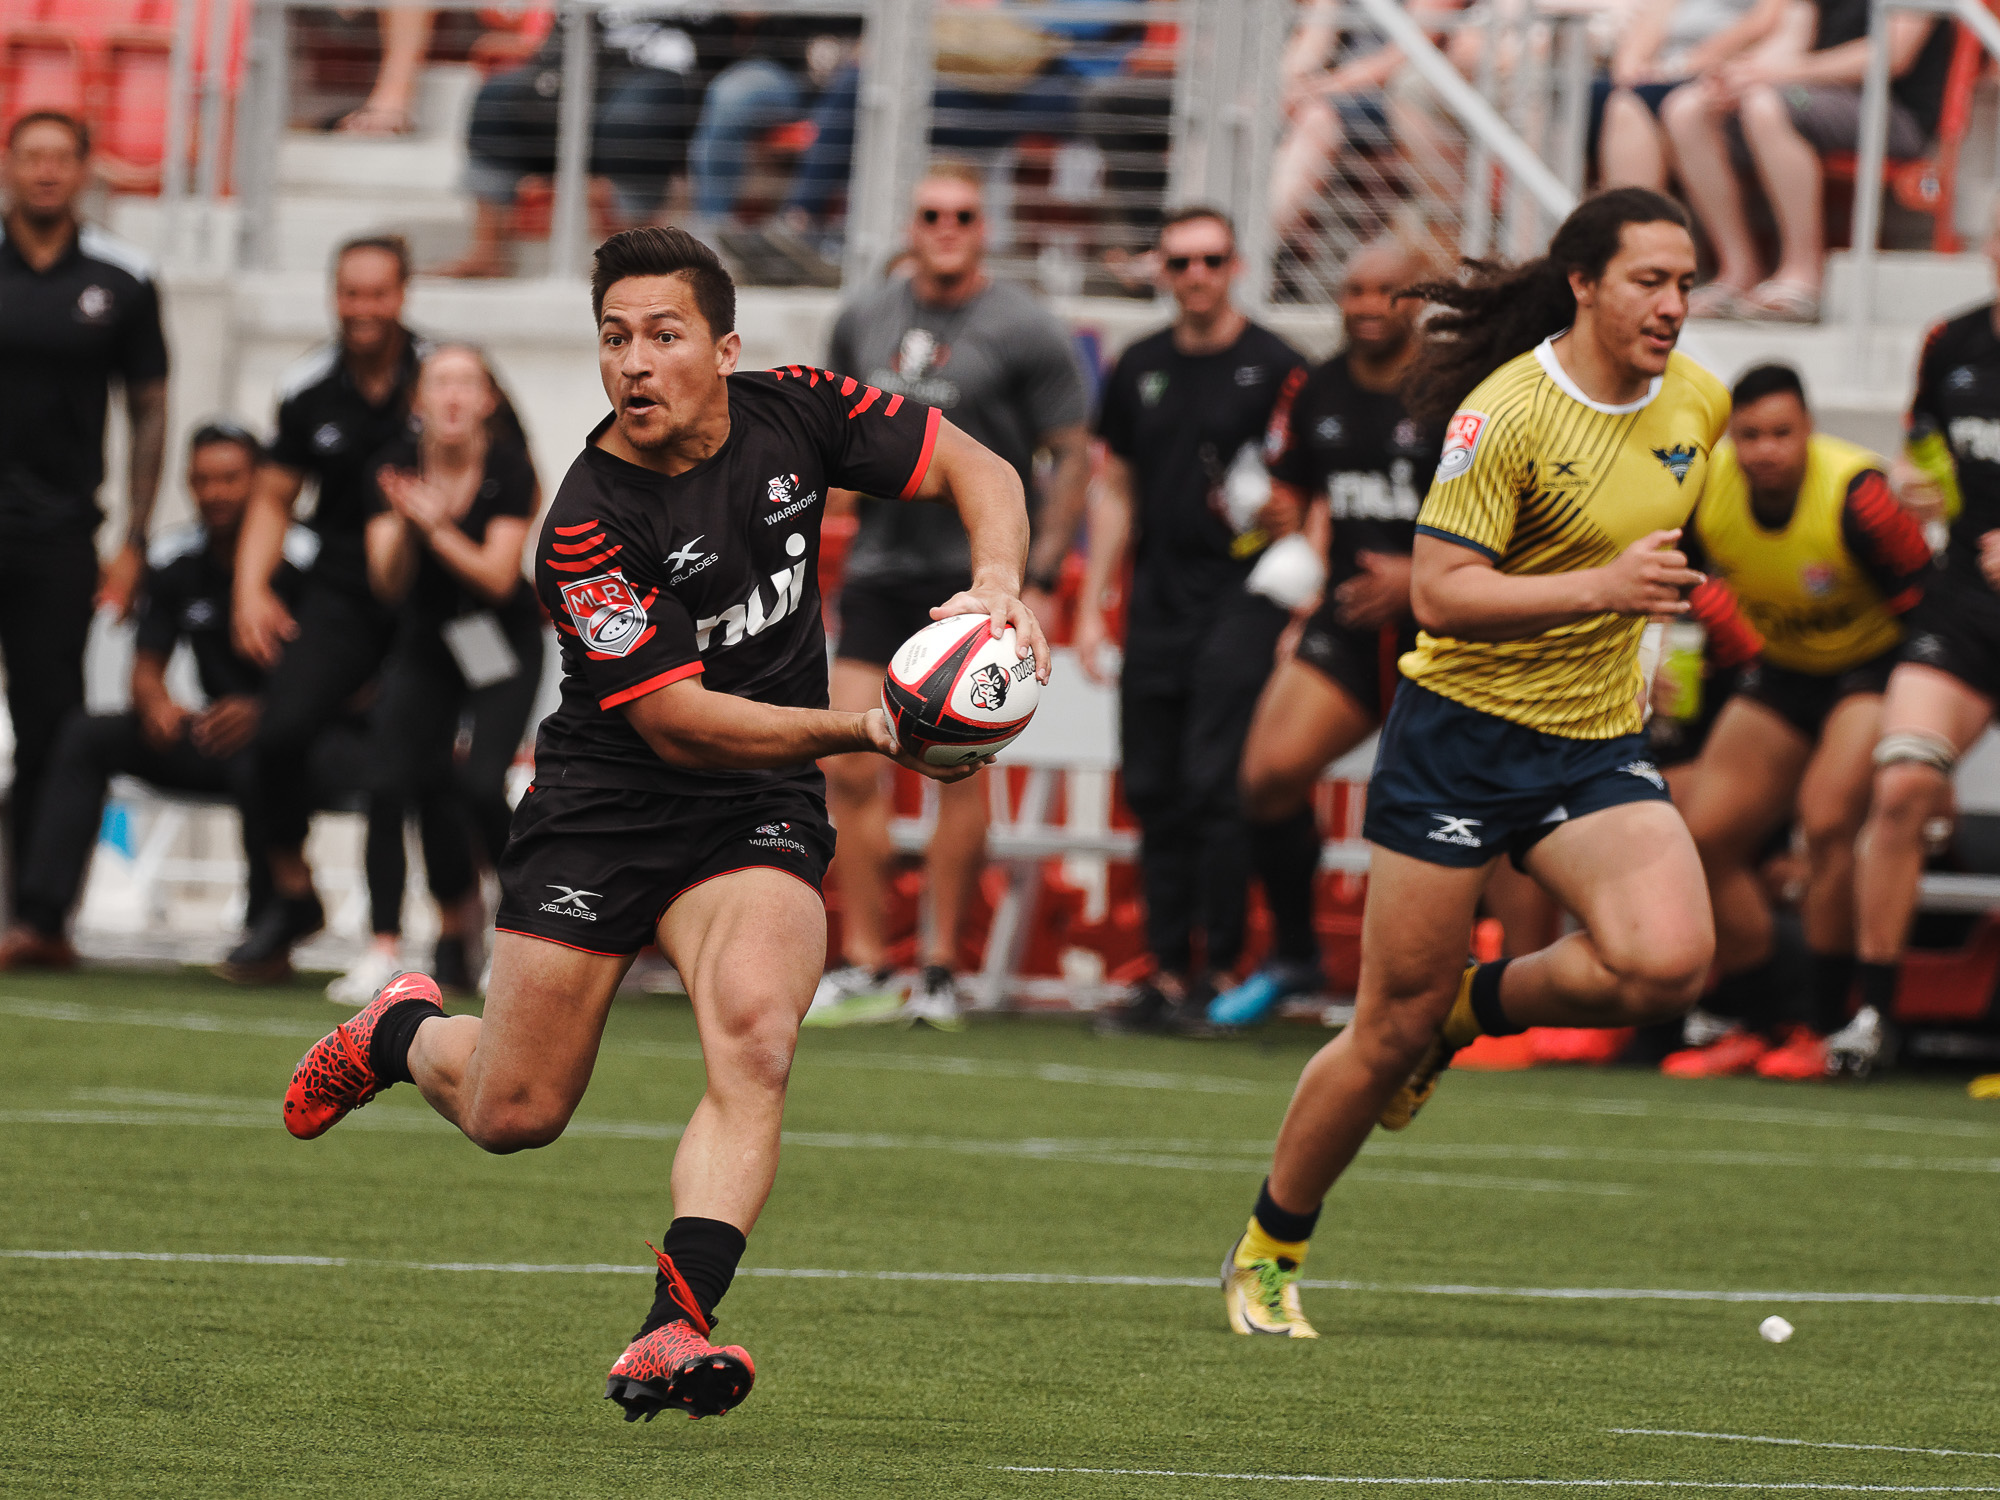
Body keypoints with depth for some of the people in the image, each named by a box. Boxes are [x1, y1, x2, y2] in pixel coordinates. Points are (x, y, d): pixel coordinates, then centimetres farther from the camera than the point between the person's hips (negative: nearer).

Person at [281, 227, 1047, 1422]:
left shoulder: (792, 414, -8)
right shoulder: (589, 522, -20)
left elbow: (975, 469, 1)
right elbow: (676, 721, -22)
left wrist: (998, 587, -19)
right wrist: (863, 730, -29)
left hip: (758, 820, 2)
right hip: (605, 807, -2)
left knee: (753, 1035, -26)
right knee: (515, 1114, 6)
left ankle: (677, 1328, -32)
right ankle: (404, 1032, 41)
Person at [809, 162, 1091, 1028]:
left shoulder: (1024, 331, -4)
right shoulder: (865, 322, 10)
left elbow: (1072, 458, -2)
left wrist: (1039, 582, -8)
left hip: (975, 574, -4)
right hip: (879, 568, 4)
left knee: (958, 770, -5)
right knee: (850, 767, -4)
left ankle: (940, 972, 2)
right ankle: (863, 966, 3)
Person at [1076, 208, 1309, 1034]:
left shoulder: (1275, 368, -2)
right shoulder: (1140, 369, 13)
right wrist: (1092, 606, 15)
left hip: (1242, 597, -5)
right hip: (1158, 600, 5)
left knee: (1215, 786, -11)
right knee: (1155, 792, 4)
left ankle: (1225, 971, -5)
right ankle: (1168, 974, 10)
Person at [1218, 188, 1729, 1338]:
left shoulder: (1698, 403, 3)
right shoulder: (1508, 411, -17)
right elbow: (1439, 593, -22)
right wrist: (1600, 587, -31)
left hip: (1599, 746, 5)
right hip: (1463, 735, -5)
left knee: (1666, 961, -23)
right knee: (1390, 1038, -1)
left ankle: (1475, 1008, 8)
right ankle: (1266, 1254, 22)